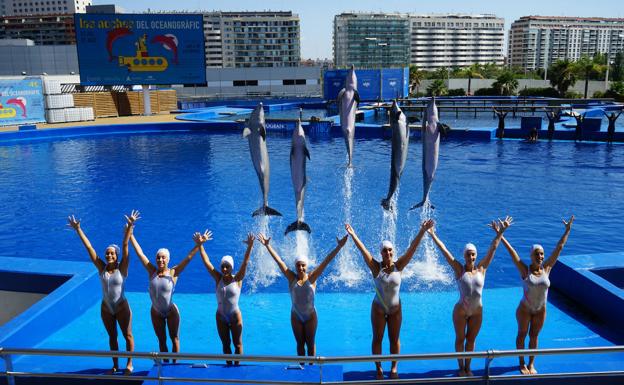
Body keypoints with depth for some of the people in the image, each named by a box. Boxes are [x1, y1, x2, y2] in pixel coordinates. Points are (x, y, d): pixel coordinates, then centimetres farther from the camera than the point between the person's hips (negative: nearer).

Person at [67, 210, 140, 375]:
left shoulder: (122, 268, -17)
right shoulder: (102, 268, -9)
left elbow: (125, 246, -28)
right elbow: (89, 247, -11)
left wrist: (130, 227, -37)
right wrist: (78, 229, -13)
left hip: (122, 307, -3)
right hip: (106, 308, 4)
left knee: (127, 335, 10)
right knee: (112, 337, 17)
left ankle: (129, 364, 26)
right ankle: (115, 365, 32)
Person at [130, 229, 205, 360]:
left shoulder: (173, 273, -16)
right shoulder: (152, 271, -10)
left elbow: (188, 257, -23)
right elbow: (139, 252, -10)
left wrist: (198, 245, -33)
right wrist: (130, 235, -11)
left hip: (171, 311, -2)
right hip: (156, 312, 2)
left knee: (174, 339, 11)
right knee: (161, 340, 16)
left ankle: (174, 363, 27)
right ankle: (165, 363, 31)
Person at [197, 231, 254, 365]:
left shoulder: (237, 279, -12)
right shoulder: (218, 278, -8)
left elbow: (245, 262, -24)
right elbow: (206, 262, -14)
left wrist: (250, 247, -37)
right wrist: (200, 245, -24)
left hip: (235, 316, -2)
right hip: (221, 317, 2)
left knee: (237, 344, 10)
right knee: (225, 344, 15)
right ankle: (228, 365, 31)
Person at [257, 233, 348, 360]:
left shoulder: (312, 278, -13)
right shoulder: (291, 278, -11)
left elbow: (326, 261, -19)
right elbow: (278, 261, -13)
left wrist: (338, 247, -24)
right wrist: (267, 245, -15)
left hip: (311, 316, -1)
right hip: (296, 316, 1)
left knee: (310, 343, 12)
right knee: (300, 343, 13)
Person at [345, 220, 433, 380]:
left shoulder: (398, 266, -11)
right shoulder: (376, 267, -14)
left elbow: (412, 248, -18)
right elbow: (363, 250, -22)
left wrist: (422, 231, -25)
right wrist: (353, 235, -32)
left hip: (395, 309, 1)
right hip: (378, 309, -1)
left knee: (394, 339, 12)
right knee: (377, 339, 10)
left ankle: (394, 368, 28)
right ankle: (379, 369, 24)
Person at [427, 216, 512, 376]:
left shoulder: (481, 268, -7)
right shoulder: (459, 269, -13)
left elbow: (493, 248, -9)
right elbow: (444, 250, -17)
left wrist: (500, 233, -13)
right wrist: (433, 235, -21)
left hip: (477, 311, 2)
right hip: (461, 311, -2)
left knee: (471, 339, 16)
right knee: (460, 339, 13)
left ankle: (468, 367, 33)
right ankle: (461, 367, 30)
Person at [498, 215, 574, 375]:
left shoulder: (546, 269, -10)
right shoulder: (525, 270, -18)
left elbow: (559, 247, -8)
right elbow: (511, 251, -22)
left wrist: (567, 230, -7)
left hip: (541, 310, 3)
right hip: (525, 309, -3)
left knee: (534, 336, 16)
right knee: (522, 334, 14)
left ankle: (531, 364, 32)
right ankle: (522, 363, 30)